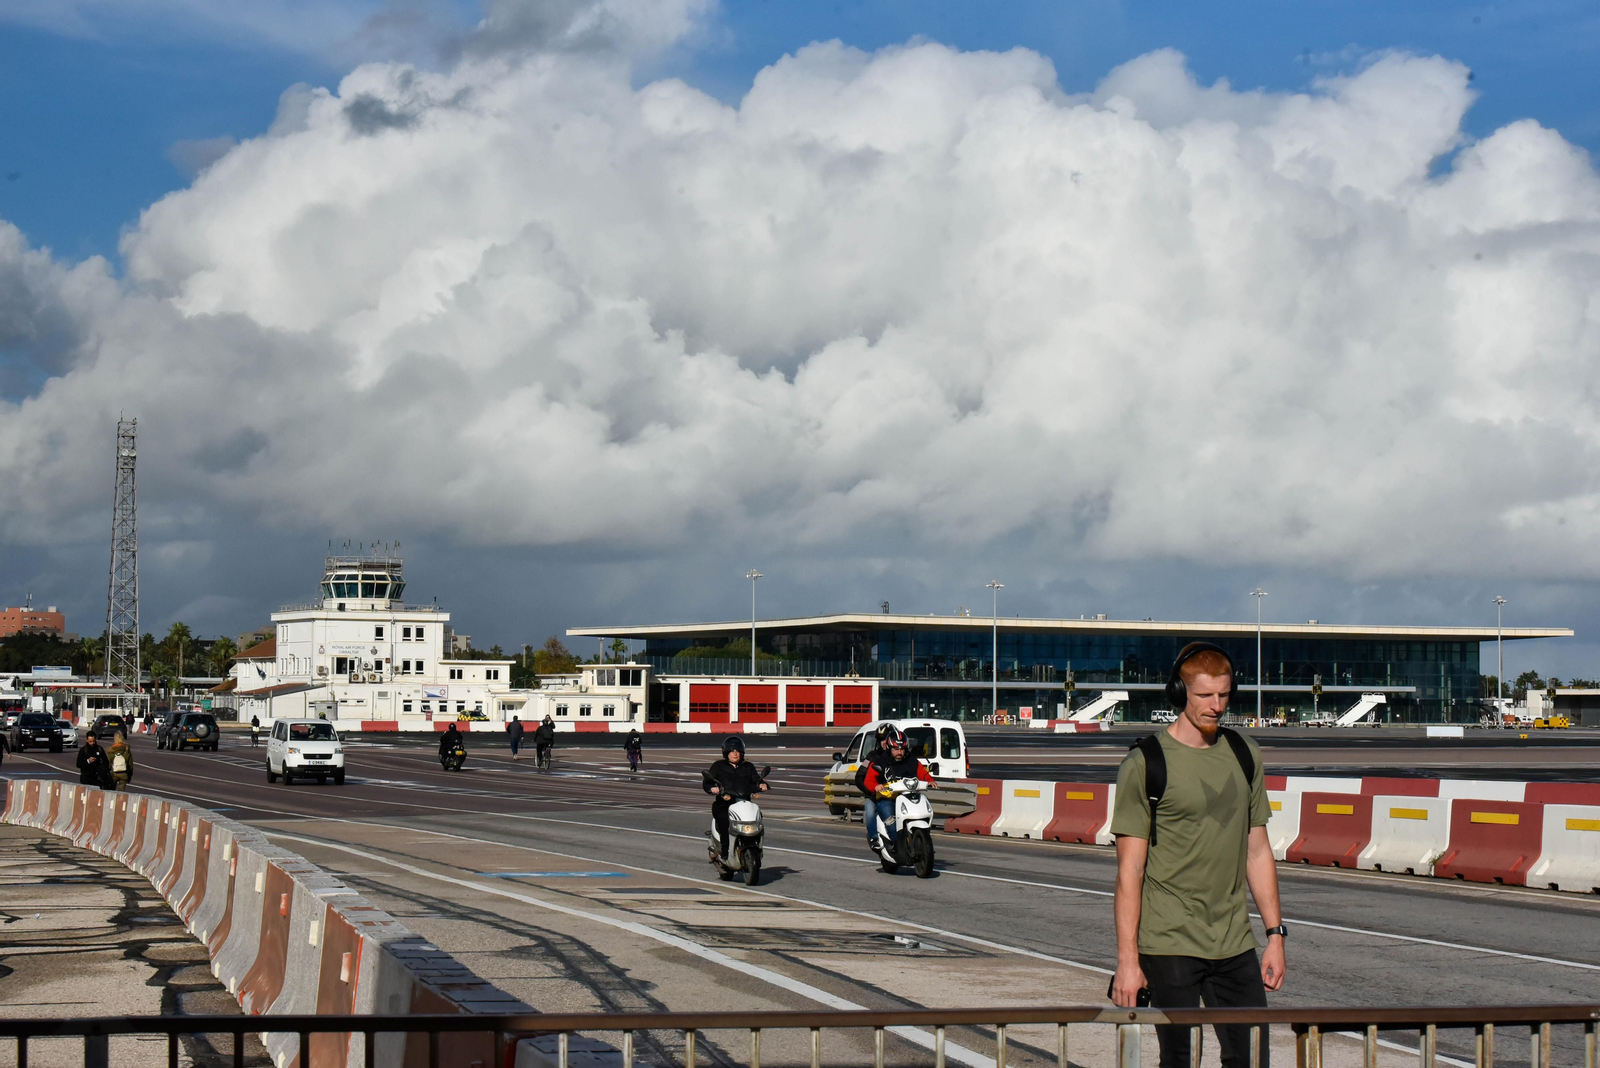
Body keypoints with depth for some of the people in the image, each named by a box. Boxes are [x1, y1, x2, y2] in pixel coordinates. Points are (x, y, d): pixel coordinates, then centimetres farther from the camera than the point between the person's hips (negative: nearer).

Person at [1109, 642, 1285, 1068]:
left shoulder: (1244, 755, 11)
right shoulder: (1146, 763, -5)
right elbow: (1130, 869, -7)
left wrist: (1275, 934, 13)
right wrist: (1127, 959, -11)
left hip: (1235, 945, 5)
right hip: (1169, 944, -5)